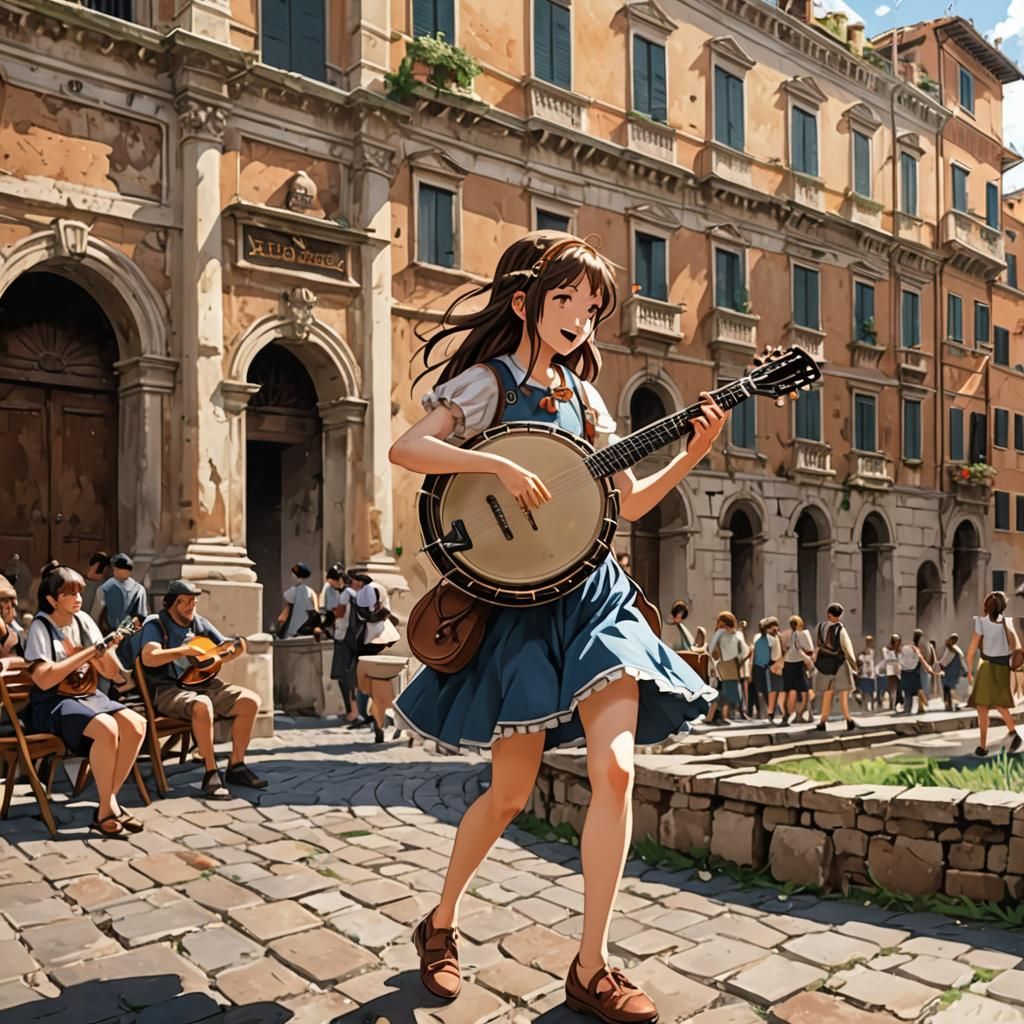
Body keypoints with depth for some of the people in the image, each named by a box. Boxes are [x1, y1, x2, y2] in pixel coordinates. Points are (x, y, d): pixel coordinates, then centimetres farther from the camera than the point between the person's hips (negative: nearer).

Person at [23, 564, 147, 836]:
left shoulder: (83, 621, 8)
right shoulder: (41, 627, -9)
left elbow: (111, 673, 9)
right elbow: (44, 680, -23)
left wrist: (107, 649, -12)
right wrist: (87, 653, -20)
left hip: (87, 695, 6)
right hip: (52, 703, -6)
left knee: (136, 725, -19)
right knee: (106, 728, -33)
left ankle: (109, 802, -9)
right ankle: (106, 809, -19)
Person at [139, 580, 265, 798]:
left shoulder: (200, 623, 14)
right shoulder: (156, 625, -3)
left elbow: (226, 652, 18)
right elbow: (148, 657, -22)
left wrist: (236, 648, -6)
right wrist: (184, 650, -22)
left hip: (204, 683, 6)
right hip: (170, 690, -6)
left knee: (251, 701, -12)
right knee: (202, 705, -38)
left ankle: (236, 767, -2)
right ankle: (211, 773, -26)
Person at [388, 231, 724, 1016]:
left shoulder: (583, 394, 14)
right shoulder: (487, 381, -2)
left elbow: (628, 504, 13)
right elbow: (405, 449, -18)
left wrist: (692, 453, 2)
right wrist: (499, 463, -28)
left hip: (594, 595, 5)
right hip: (520, 600, -4)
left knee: (615, 768, -10)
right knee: (511, 792, 4)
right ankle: (440, 923, 31)